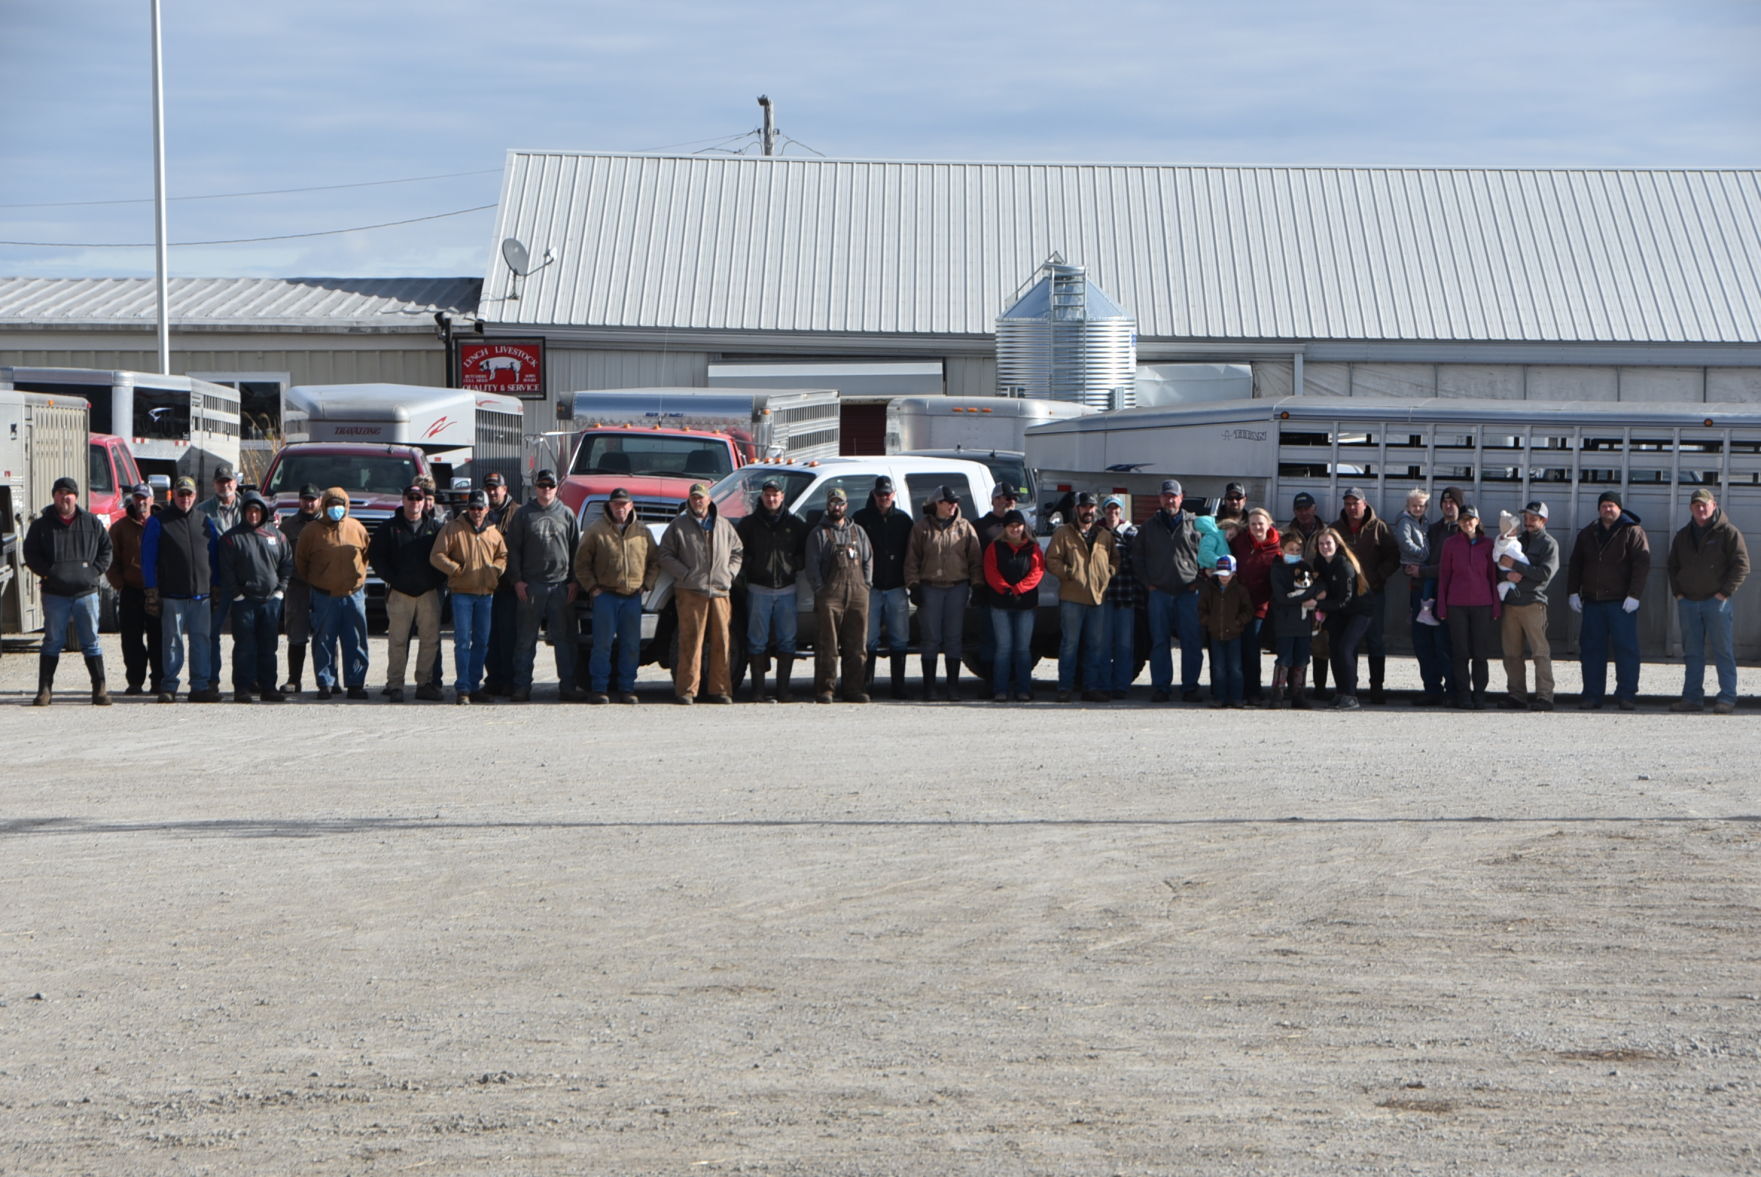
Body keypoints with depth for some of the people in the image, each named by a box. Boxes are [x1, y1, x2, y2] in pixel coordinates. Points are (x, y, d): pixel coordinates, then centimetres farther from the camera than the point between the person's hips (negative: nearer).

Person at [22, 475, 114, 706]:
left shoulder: (92, 523, 8)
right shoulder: (41, 525, 4)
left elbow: (106, 549, 13)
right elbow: (31, 555, 4)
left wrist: (95, 571, -1)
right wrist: (48, 573, -8)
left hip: (86, 591, 1)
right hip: (55, 593, -1)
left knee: (91, 642, 3)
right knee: (53, 641, 2)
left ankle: (100, 689, 6)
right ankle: (45, 689, 5)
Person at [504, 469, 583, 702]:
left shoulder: (567, 515, 10)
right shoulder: (523, 515, 7)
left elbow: (575, 549, 11)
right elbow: (513, 549, 5)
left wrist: (574, 582, 2)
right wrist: (517, 580, -4)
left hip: (561, 585, 1)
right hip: (530, 586, -1)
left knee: (564, 638, 1)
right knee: (526, 639, 1)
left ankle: (567, 686, 4)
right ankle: (522, 687, 5)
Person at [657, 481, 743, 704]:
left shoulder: (724, 526, 15)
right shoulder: (678, 525, 5)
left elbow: (737, 552, 23)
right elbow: (665, 555, 3)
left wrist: (729, 574, 7)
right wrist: (685, 574, -8)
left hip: (719, 592, 3)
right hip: (690, 592, -3)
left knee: (721, 641, 2)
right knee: (690, 641, -8)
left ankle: (720, 689, 8)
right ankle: (686, 690, -7)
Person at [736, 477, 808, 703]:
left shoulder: (796, 523, 7)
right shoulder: (749, 523, 5)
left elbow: (808, 550, 13)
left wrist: (796, 566, -1)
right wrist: (747, 568, -2)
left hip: (787, 589, 1)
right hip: (758, 590, -1)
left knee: (787, 640, 1)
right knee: (758, 641, -2)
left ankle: (783, 688, 6)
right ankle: (759, 690, -1)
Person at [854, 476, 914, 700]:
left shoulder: (903, 520, 11)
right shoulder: (862, 518, 5)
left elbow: (911, 554, 13)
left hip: (896, 588, 2)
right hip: (870, 587, -2)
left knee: (899, 639, 2)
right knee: (869, 639, -3)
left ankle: (898, 687, 6)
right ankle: (866, 686, 1)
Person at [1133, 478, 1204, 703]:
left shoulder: (1195, 525, 6)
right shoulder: (1150, 527, 12)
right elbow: (1137, 554, 20)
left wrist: (1199, 581, 1)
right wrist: (1147, 581, 9)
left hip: (1189, 592, -2)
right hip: (1159, 592, 2)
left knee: (1191, 642, -3)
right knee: (1159, 642, 2)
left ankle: (1189, 687, 3)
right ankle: (1160, 687, 6)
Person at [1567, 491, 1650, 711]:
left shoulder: (1633, 533, 0)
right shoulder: (1587, 534, 16)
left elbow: (1642, 565, -7)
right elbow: (1575, 566, 20)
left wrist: (1634, 594, -15)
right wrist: (1573, 592, 9)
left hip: (1622, 603, -5)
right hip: (1593, 602, 5)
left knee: (1626, 648, -5)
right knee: (1591, 648, 4)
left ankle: (1627, 695, -1)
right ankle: (1592, 695, 9)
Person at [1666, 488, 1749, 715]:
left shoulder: (1728, 532, -2)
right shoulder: (1682, 536, 14)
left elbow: (1741, 566, -6)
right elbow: (1673, 566, 23)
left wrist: (1724, 592, -11)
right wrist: (1677, 592, 8)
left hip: (1716, 602, -5)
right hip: (1688, 603, 5)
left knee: (1723, 651, -4)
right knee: (1692, 653, 7)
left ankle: (1727, 698, -4)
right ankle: (1692, 697, 11)